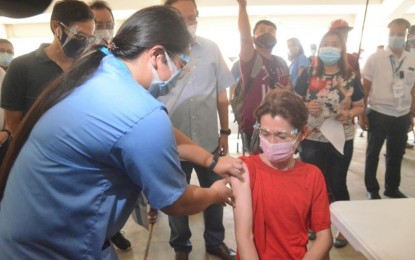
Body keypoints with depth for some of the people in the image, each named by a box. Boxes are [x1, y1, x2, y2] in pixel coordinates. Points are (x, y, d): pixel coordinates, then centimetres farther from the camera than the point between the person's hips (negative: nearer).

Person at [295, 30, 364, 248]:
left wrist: (349, 113, -14)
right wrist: (306, 107, -18)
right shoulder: (308, 75, -2)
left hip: (342, 139, 0)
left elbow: (359, 107, 6)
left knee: (337, 184, 13)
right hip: (312, 140, 0)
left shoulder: (351, 77, 0)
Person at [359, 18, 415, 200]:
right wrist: (362, 114, -8)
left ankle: (392, 188, 34)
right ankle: (372, 190, 26)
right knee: (373, 153, 9)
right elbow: (365, 88, -5)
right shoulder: (375, 59, -6)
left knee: (396, 154, 15)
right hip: (378, 114, -3)